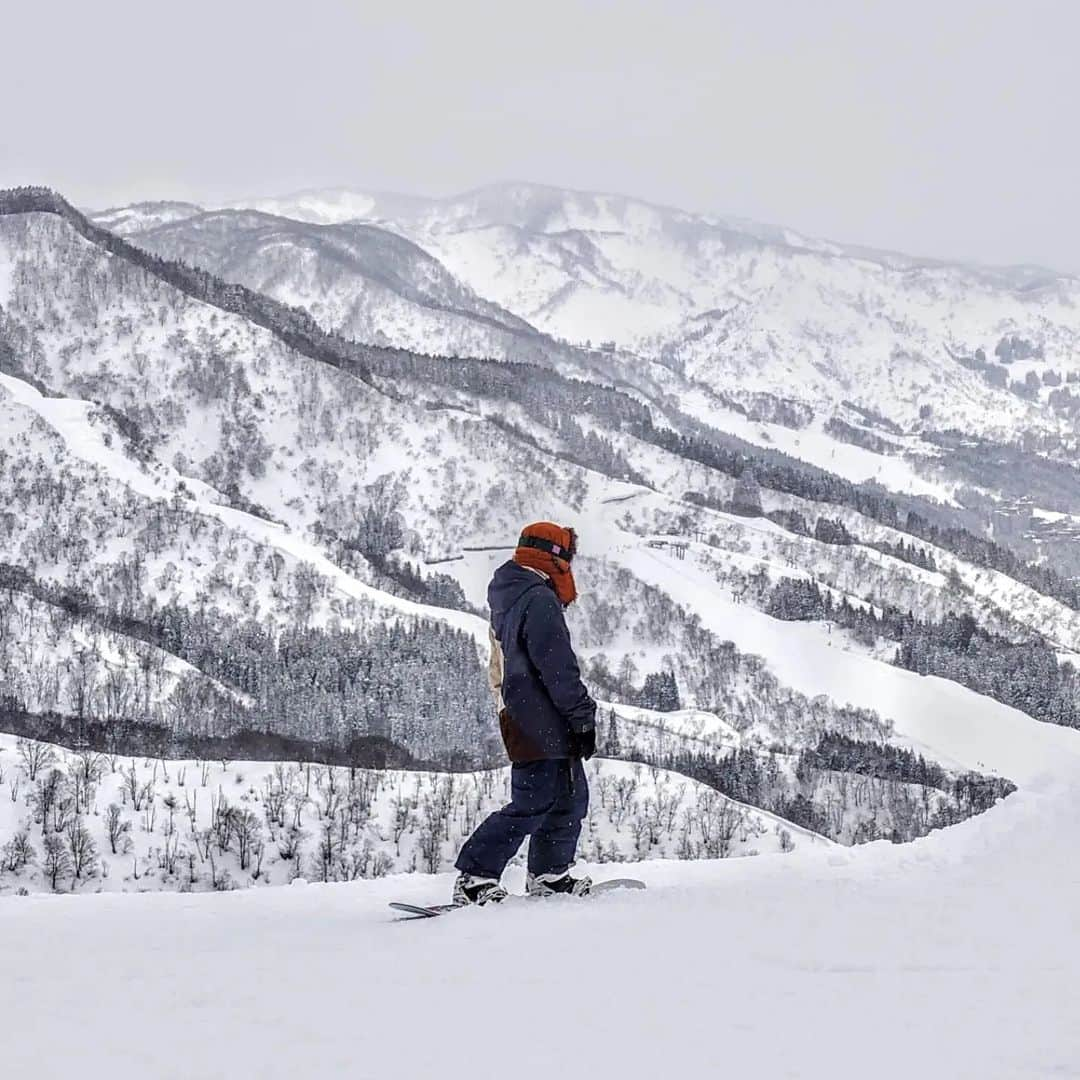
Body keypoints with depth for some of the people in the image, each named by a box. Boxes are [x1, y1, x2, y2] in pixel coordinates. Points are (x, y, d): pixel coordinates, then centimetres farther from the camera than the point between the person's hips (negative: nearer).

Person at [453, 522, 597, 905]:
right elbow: (558, 668, -19)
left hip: (519, 718, 10)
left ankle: (548, 875, 25)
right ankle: (474, 878, -11)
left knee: (569, 797, 17)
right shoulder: (539, 600, -14)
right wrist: (583, 717, -14)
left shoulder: (508, 599, 18)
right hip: (541, 725, -10)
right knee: (533, 805, -10)